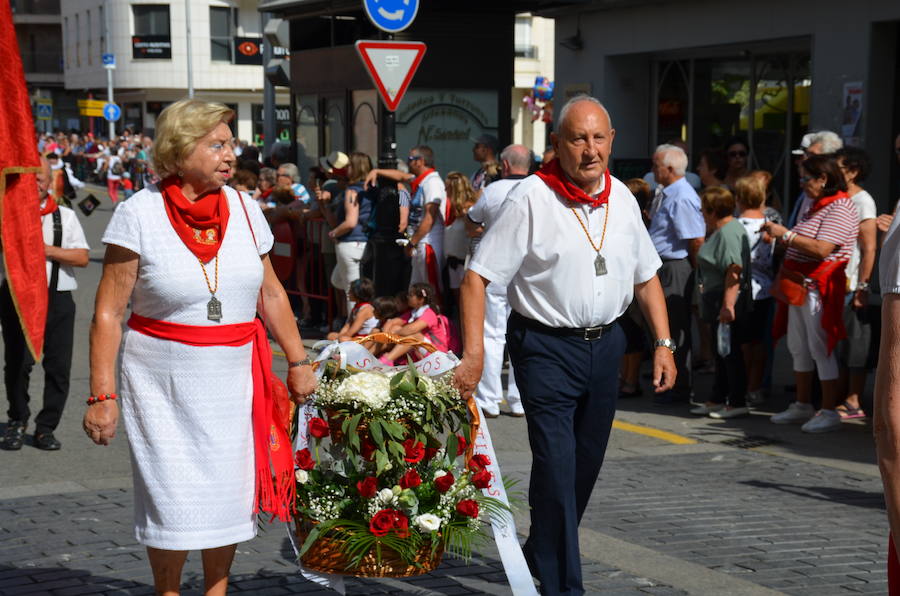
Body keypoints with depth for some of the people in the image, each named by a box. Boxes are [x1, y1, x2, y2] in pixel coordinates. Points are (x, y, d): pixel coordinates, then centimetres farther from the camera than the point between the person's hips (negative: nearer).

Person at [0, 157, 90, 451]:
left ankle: (46, 427, 13)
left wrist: (48, 250, -10)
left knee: (59, 366, 1)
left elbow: (82, 257, 2)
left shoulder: (65, 216, 9)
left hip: (57, 298, 2)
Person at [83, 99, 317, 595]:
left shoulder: (242, 208, 3)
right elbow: (108, 313, -10)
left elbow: (271, 294, 13)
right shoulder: (139, 214, -10)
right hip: (162, 381, -3)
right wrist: (103, 395, -14)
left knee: (229, 494, 7)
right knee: (172, 501, 0)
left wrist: (298, 362, 11)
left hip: (235, 380, 4)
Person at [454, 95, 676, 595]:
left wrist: (663, 343, 7)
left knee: (585, 464, 15)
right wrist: (474, 354, -22)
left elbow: (646, 276, 15)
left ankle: (542, 551, 37)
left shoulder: (621, 198, 5)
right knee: (557, 469, -10)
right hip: (547, 346, -6)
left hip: (605, 344, 6)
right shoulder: (530, 200, -13)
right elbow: (477, 277, -15)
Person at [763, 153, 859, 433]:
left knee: (820, 348, -7)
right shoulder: (817, 207, 18)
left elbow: (821, 249, -24)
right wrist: (779, 236, 9)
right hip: (798, 287, 10)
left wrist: (786, 234, -19)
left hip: (818, 289, -10)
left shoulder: (839, 209, -14)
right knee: (798, 348, 13)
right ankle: (802, 406, 22)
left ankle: (829, 412, -1)